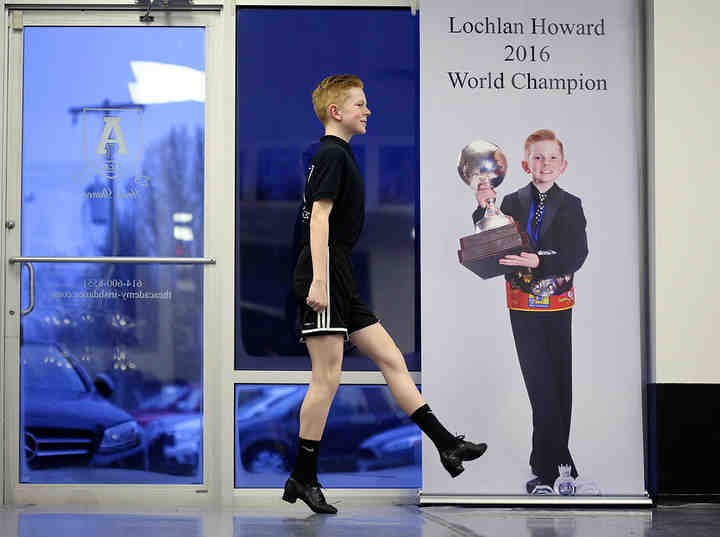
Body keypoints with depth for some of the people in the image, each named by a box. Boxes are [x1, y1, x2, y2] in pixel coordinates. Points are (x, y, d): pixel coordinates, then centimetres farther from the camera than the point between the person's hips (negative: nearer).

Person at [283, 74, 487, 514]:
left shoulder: (340, 155, 21)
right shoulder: (333, 154, -9)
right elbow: (320, 217, -19)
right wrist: (319, 280, -25)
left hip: (342, 280, 10)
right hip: (325, 274, -10)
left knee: (392, 359, 8)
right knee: (328, 377, -7)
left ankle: (447, 445, 10)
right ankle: (303, 478, -1)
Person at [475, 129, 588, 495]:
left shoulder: (571, 206, 2)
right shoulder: (511, 203, 4)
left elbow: (576, 256, -9)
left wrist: (538, 261, -24)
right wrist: (483, 209, -12)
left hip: (558, 304, 0)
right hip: (522, 306, 0)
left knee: (559, 384, 3)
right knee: (541, 385, -5)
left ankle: (546, 470, 11)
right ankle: (557, 464, -1)